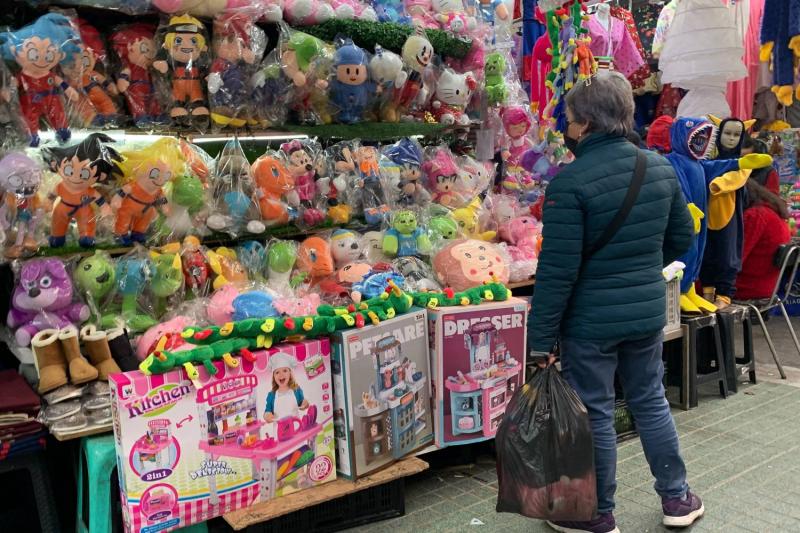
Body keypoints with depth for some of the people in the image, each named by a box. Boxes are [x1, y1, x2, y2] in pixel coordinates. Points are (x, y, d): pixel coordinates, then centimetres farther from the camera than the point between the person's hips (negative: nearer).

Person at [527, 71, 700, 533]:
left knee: (595, 414, 8)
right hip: (648, 312, 6)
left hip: (591, 320, -6)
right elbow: (683, 235, 13)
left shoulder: (571, 181, -19)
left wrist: (542, 337, -14)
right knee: (651, 402, 21)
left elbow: (558, 269, -21)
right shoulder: (661, 168, 2)